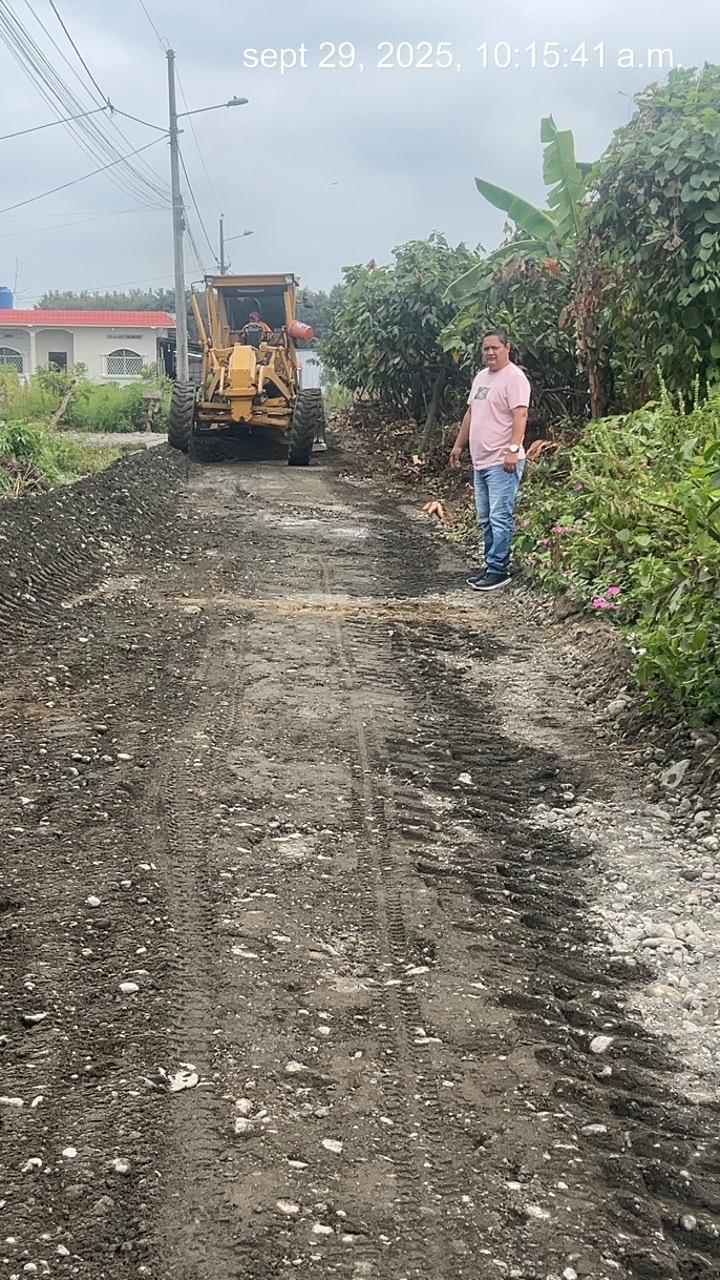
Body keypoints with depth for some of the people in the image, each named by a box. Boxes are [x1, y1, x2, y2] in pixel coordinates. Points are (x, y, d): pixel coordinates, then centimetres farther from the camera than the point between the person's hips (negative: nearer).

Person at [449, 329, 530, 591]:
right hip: (480, 461, 9)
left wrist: (513, 449, -29)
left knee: (499, 518, -9)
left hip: (503, 463, -9)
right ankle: (491, 566, 21)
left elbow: (520, 415, -19)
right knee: (485, 519, 13)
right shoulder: (480, 377, 18)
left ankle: (498, 570, -5)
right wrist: (459, 445, 24)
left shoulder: (514, 378, -10)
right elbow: (470, 414, 25)